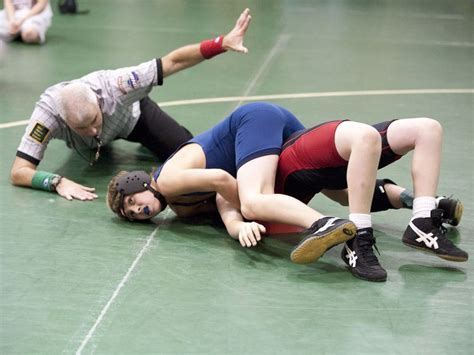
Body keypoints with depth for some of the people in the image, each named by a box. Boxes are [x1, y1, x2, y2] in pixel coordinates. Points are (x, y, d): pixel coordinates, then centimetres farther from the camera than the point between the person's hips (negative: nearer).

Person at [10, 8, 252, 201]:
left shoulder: (114, 85, -46)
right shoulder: (49, 111, -45)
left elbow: (173, 62, -43)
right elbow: (18, 172, -45)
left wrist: (222, 43, -51)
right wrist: (58, 182, -62)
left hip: (131, 114, -2)